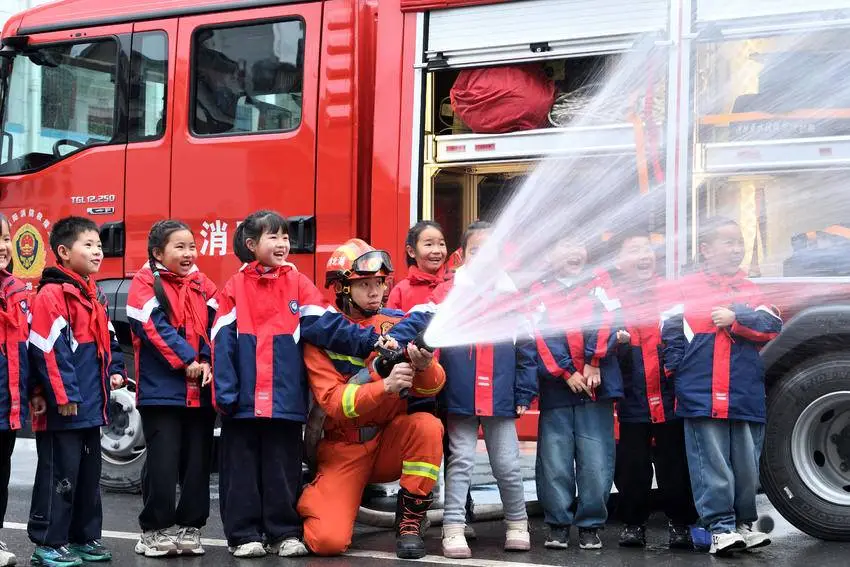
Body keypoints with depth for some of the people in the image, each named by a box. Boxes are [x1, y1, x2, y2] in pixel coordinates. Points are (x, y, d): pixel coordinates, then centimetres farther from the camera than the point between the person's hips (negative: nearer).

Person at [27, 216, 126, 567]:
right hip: (63, 408, -9)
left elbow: (106, 338, 25)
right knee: (59, 475, -4)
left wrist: (115, 370, 9)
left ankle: (84, 537, 25)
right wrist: (64, 395, -21)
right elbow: (48, 350, -20)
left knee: (89, 473, 15)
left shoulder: (93, 294, 15)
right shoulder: (52, 293, -14)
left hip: (91, 405, 9)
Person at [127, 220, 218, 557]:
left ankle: (190, 527, 17)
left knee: (197, 462, 8)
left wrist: (208, 363, -10)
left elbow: (214, 327, 6)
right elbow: (155, 327, -14)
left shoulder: (203, 286, 13)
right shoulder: (145, 283, -3)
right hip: (161, 389, -5)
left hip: (201, 391, 5)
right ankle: (154, 531, 8)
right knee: (163, 463, -4)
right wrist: (187, 361, -16)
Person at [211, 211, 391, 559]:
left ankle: (284, 532, 16)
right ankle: (244, 534, 13)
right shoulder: (235, 288, 2)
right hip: (244, 400, -1)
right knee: (242, 468, 5)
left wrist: (368, 341, -14)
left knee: (283, 469, 7)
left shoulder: (299, 284, 6)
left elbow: (326, 324, -2)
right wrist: (224, 392, -8)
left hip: (286, 398, 1)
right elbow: (222, 342, -1)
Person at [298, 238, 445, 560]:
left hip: (390, 441, 3)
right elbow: (332, 402, -20)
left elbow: (430, 388, -9)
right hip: (343, 447, -3)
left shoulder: (399, 323, -2)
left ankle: (409, 522, -14)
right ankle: (307, 501, 16)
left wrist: (425, 367, -34)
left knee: (427, 425, -29)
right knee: (329, 541, -20)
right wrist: (386, 386, -36)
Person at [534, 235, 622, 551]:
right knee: (555, 460, -1)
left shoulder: (599, 283, 13)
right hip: (556, 386, 0)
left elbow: (605, 322, -2)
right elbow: (543, 336, -2)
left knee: (596, 460, -2)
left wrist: (593, 363, -13)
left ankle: (591, 525, 7)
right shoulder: (541, 292, 10)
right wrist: (566, 372, -12)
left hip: (596, 385, 0)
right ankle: (558, 524, 8)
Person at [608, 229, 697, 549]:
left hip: (671, 400, 1)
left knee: (675, 465, 5)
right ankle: (633, 524, 19)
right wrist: (616, 345, -20)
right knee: (632, 467, 5)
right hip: (633, 403, 0)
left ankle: (680, 524, 17)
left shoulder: (673, 294, 6)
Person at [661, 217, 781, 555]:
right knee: (712, 464, -2)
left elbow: (772, 325, 0)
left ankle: (743, 522, 23)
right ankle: (720, 526, 3)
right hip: (701, 396, -3)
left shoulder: (750, 289, 11)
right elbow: (671, 331, 3)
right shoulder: (687, 289, 3)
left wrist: (736, 318, -11)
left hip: (747, 397, 3)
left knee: (747, 463, 9)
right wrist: (678, 368, -5)